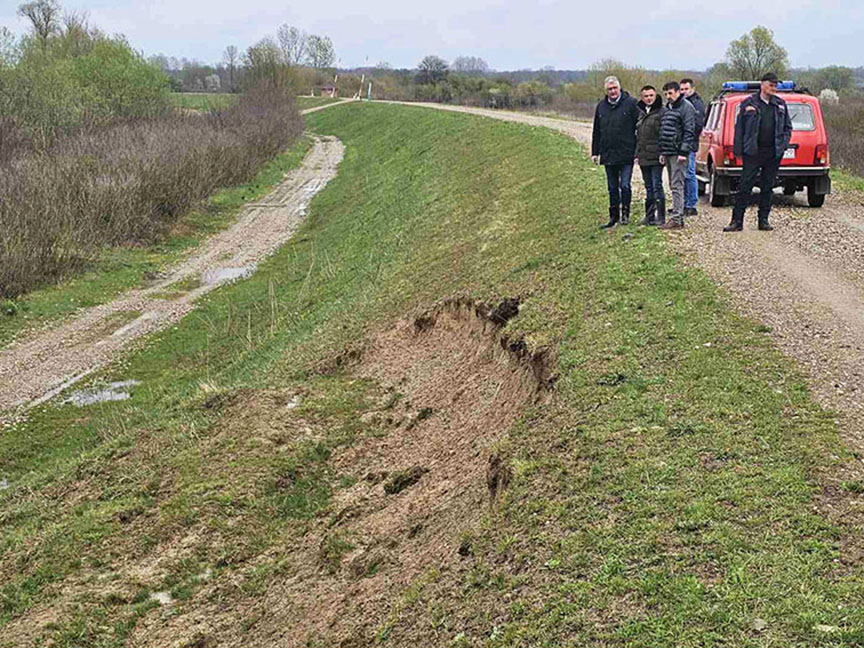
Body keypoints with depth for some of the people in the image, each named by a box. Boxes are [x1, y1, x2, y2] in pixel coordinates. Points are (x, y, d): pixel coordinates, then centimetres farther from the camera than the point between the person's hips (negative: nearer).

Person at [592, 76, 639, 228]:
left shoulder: (631, 103, -3)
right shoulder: (601, 107, 11)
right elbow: (596, 132, 18)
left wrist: (638, 151, -9)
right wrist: (595, 152, 14)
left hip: (626, 154, -5)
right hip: (608, 155, 5)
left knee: (625, 186, -4)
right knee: (612, 188, 10)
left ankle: (625, 214, 9)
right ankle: (614, 216, 17)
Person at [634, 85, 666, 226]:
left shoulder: (661, 112, -7)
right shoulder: (640, 113, 16)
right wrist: (637, 154, 15)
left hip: (656, 157, -7)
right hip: (643, 157, 7)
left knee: (657, 186, -6)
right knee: (649, 188, 12)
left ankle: (660, 217, -1)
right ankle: (649, 217, 18)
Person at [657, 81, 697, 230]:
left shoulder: (686, 107, -8)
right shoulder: (667, 109, 19)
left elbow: (689, 131, -14)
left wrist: (683, 152, -20)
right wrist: (662, 152, 18)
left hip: (678, 153, -9)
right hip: (668, 153, 9)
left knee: (677, 185, -10)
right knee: (673, 185, 11)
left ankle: (676, 218, -11)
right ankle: (677, 215, 16)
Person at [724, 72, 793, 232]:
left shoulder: (780, 105, 11)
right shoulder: (748, 103, 0)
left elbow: (788, 127, 19)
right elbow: (739, 127, 1)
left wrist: (783, 144, 3)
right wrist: (739, 150, -5)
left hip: (773, 153, 4)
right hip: (753, 152, -3)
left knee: (767, 187, 7)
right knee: (745, 187, -6)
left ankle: (763, 220, 14)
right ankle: (737, 221, -4)